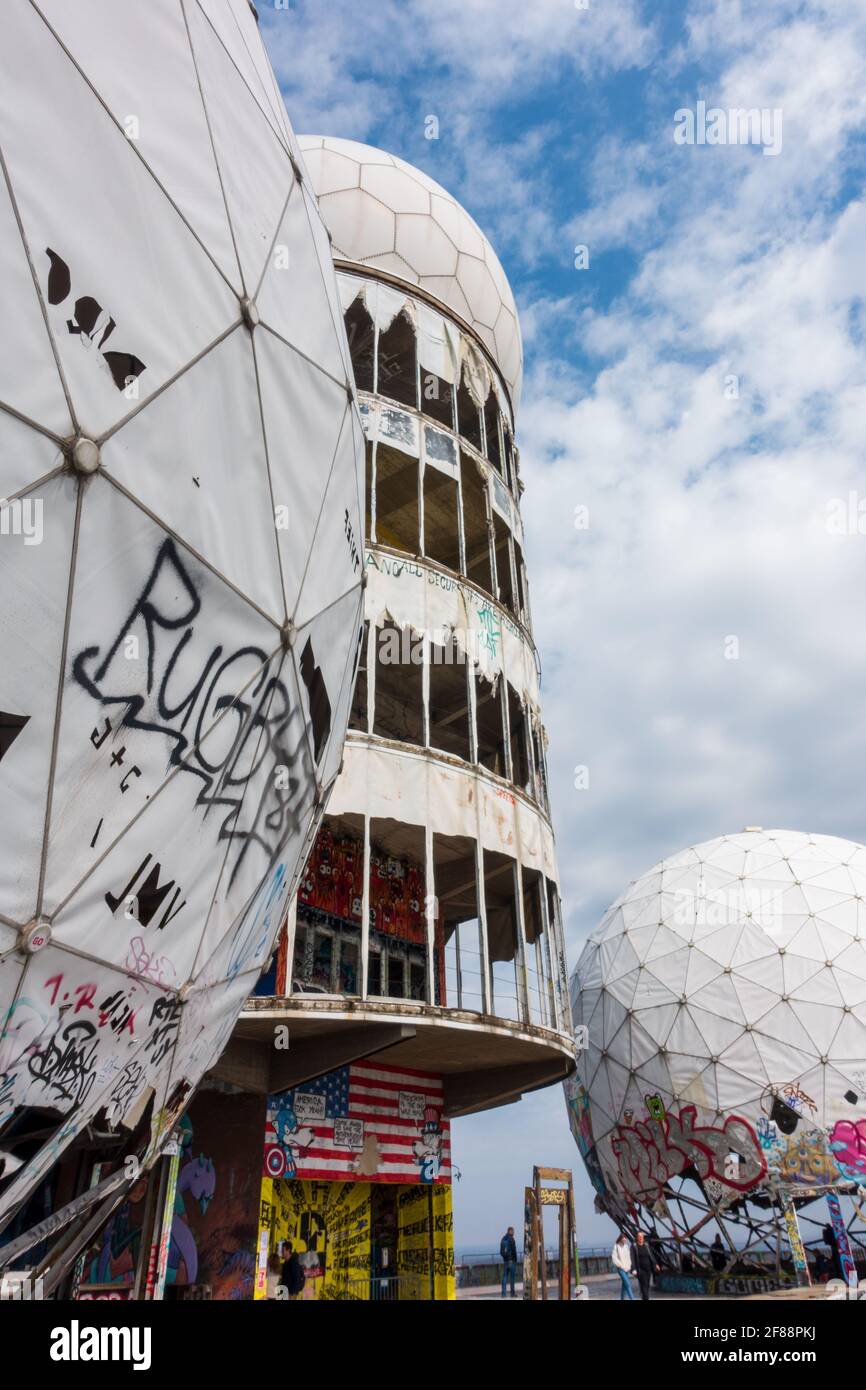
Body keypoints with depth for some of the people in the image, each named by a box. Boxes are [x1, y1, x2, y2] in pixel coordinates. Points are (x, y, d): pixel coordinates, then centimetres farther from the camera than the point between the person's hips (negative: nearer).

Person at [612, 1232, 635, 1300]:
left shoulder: (627, 1246, 8)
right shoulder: (616, 1246, -10)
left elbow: (629, 1257, 14)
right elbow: (614, 1258, -11)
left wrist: (629, 1266, 2)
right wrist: (621, 1266, -12)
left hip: (627, 1268, 6)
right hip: (620, 1268, -6)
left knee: (624, 1284, 11)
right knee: (628, 1283, -15)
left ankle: (622, 1298, 22)